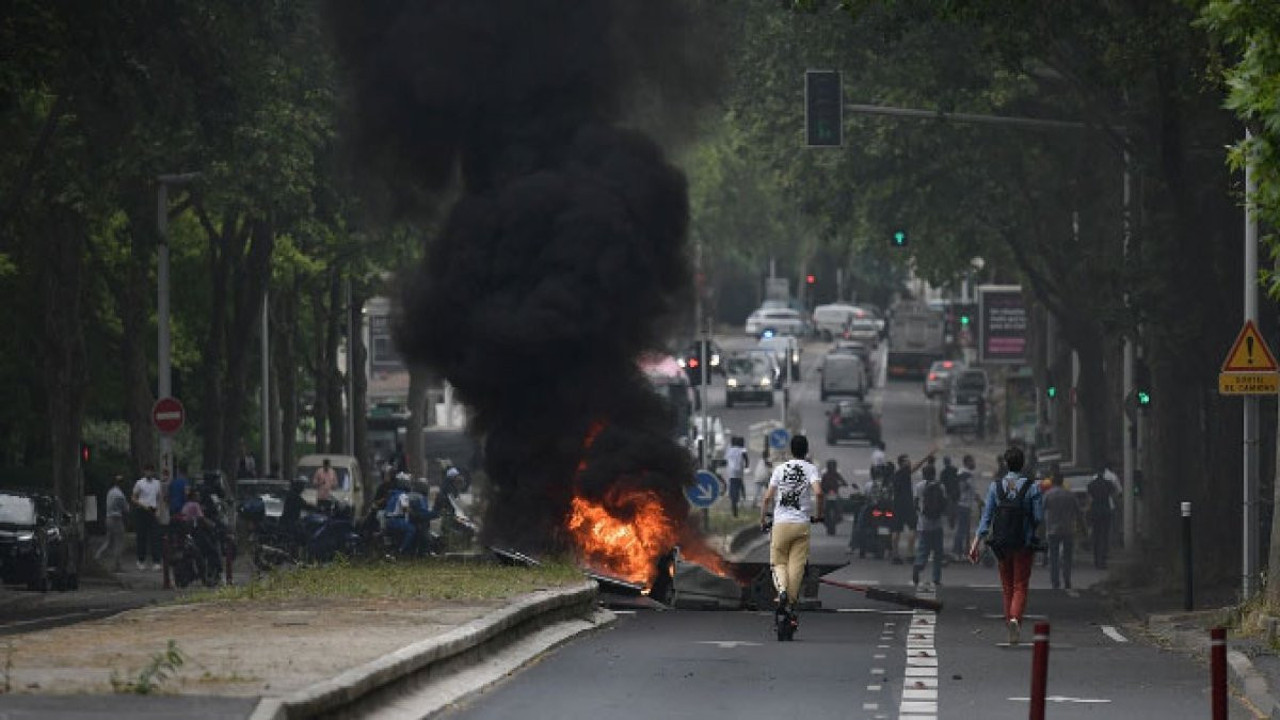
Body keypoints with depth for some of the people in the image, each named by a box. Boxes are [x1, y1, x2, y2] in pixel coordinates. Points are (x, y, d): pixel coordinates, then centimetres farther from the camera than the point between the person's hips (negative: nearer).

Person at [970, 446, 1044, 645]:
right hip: (1024, 544, -2)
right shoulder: (1032, 488, -8)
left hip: (1001, 544, 2)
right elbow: (1039, 518, -8)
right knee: (1020, 586, 1)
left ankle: (1010, 621, 18)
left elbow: (986, 517, -4)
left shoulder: (995, 487, -2)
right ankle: (1015, 618, -24)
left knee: (1007, 586, 15)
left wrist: (976, 543, -4)